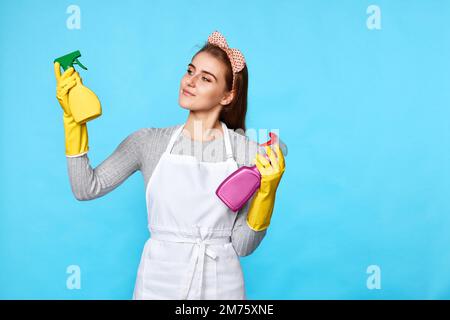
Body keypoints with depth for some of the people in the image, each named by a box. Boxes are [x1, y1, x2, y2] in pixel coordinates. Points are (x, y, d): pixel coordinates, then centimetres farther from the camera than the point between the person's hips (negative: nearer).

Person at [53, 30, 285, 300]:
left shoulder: (251, 154, -8)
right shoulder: (149, 142, -2)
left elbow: (242, 246, -7)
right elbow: (87, 189, -9)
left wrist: (267, 191, -21)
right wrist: (73, 118, -12)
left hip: (221, 285, -1)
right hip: (159, 283, 1)